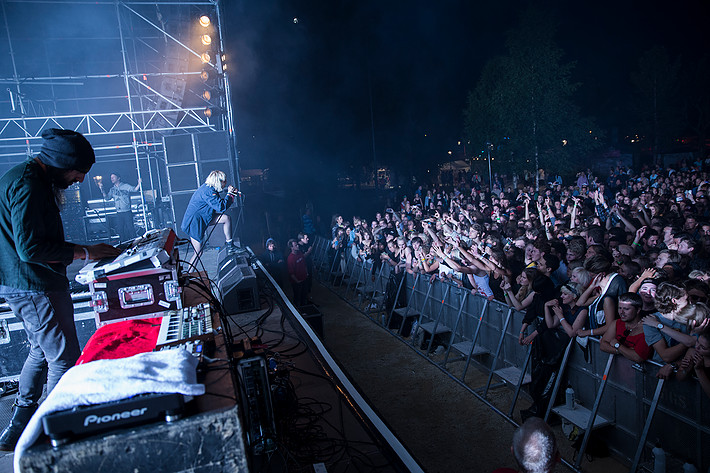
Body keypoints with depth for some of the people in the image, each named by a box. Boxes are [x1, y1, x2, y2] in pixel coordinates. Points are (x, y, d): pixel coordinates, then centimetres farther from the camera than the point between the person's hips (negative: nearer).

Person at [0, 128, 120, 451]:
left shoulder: (31, 179, 12)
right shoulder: (28, 186, -21)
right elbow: (30, 248, -26)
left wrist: (76, 250, 13)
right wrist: (83, 252, -20)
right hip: (35, 288, -11)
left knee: (41, 352, 22)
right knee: (65, 359, -2)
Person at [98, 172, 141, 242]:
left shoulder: (126, 186, -1)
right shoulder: (112, 189, 14)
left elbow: (134, 189, -11)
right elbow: (107, 197, 11)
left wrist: (139, 184, -30)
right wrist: (102, 189, 1)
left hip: (127, 212, -5)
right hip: (119, 213, 5)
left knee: (130, 228, -6)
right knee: (120, 229, 6)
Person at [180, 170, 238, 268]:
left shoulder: (209, 189, 7)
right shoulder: (208, 191, -23)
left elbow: (220, 204, 16)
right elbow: (221, 207, -28)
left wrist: (232, 194, 6)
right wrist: (229, 194, -14)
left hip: (203, 218, 9)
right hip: (194, 223, -9)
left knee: (226, 218, 0)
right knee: (198, 252, -4)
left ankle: (230, 246, 9)